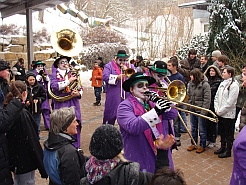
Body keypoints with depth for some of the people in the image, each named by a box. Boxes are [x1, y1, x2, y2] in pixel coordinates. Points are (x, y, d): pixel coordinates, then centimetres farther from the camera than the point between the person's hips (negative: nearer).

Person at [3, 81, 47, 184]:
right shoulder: (22, 114, -24)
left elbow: (10, 137, 9)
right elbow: (32, 141, -23)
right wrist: (42, 167, -17)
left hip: (14, 159, 8)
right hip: (25, 161, -8)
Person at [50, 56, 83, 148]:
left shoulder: (73, 74, 11)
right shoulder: (55, 75, 3)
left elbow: (80, 88, 12)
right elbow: (54, 86, -15)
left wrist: (79, 93, -10)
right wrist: (68, 81, -17)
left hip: (73, 103, 2)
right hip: (60, 104, -2)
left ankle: (76, 147, 15)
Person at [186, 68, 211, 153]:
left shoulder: (205, 84, -13)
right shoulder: (191, 83, 4)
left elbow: (207, 99, -15)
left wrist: (204, 111, -19)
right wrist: (188, 106, 6)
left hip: (200, 110, -6)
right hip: (192, 110, 6)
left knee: (202, 129, 7)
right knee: (193, 128, 18)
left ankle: (202, 146, 20)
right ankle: (193, 144, 31)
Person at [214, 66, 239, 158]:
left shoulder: (234, 85, -14)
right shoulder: (222, 83, 9)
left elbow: (230, 102, -19)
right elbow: (216, 97, 11)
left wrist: (220, 111, -15)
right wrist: (216, 109, -2)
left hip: (228, 114, -7)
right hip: (219, 113, 7)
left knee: (229, 133, 5)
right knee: (222, 131, 18)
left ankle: (228, 151, 16)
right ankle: (222, 147, 33)